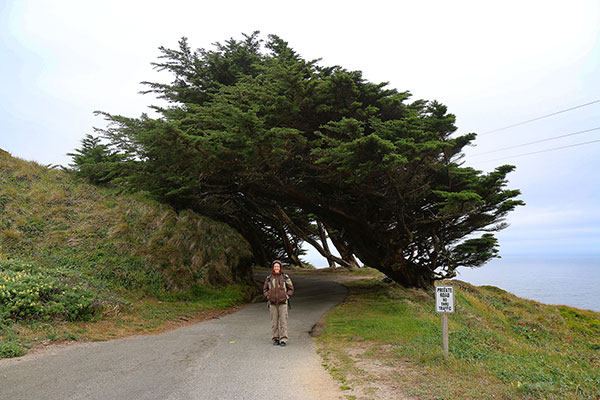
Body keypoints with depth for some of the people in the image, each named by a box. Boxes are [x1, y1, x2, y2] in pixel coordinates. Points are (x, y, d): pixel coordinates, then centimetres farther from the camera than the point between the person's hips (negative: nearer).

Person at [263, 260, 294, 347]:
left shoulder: (285, 277, 1)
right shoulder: (269, 277, 4)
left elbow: (291, 288, 7)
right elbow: (265, 289, 14)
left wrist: (287, 296, -4)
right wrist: (268, 297, 0)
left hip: (282, 303, -2)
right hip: (273, 303, 2)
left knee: (283, 321, -5)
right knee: (274, 321, 4)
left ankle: (283, 340, -4)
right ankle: (276, 339, 14)